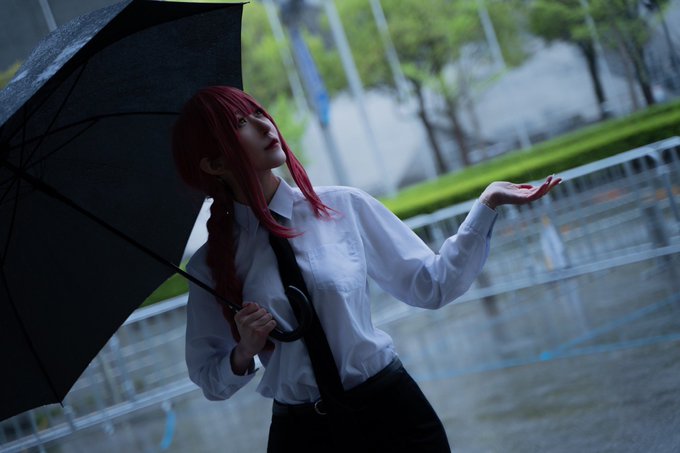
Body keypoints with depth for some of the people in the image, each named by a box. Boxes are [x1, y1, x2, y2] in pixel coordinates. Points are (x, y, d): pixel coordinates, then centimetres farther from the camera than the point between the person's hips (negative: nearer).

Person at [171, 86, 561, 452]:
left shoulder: (345, 207, -3)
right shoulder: (211, 266, -3)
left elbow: (434, 285, 0)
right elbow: (211, 381, 7)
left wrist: (487, 205, -7)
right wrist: (243, 354, -13)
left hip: (392, 414, 0)